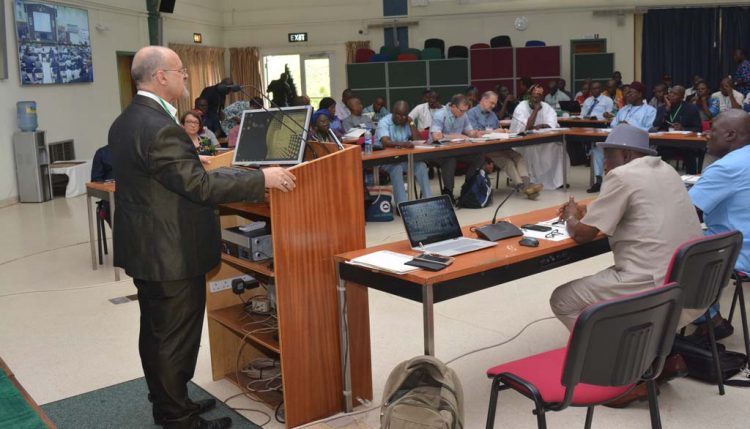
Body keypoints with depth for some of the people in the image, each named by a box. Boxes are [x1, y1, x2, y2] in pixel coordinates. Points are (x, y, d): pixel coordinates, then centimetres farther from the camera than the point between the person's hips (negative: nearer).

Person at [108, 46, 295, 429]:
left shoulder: (125, 121, 7)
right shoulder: (160, 128, -24)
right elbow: (199, 185, -27)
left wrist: (195, 163, 29)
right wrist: (262, 179, -24)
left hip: (145, 249, 10)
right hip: (172, 254, -10)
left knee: (156, 333, 19)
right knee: (176, 339, 3)